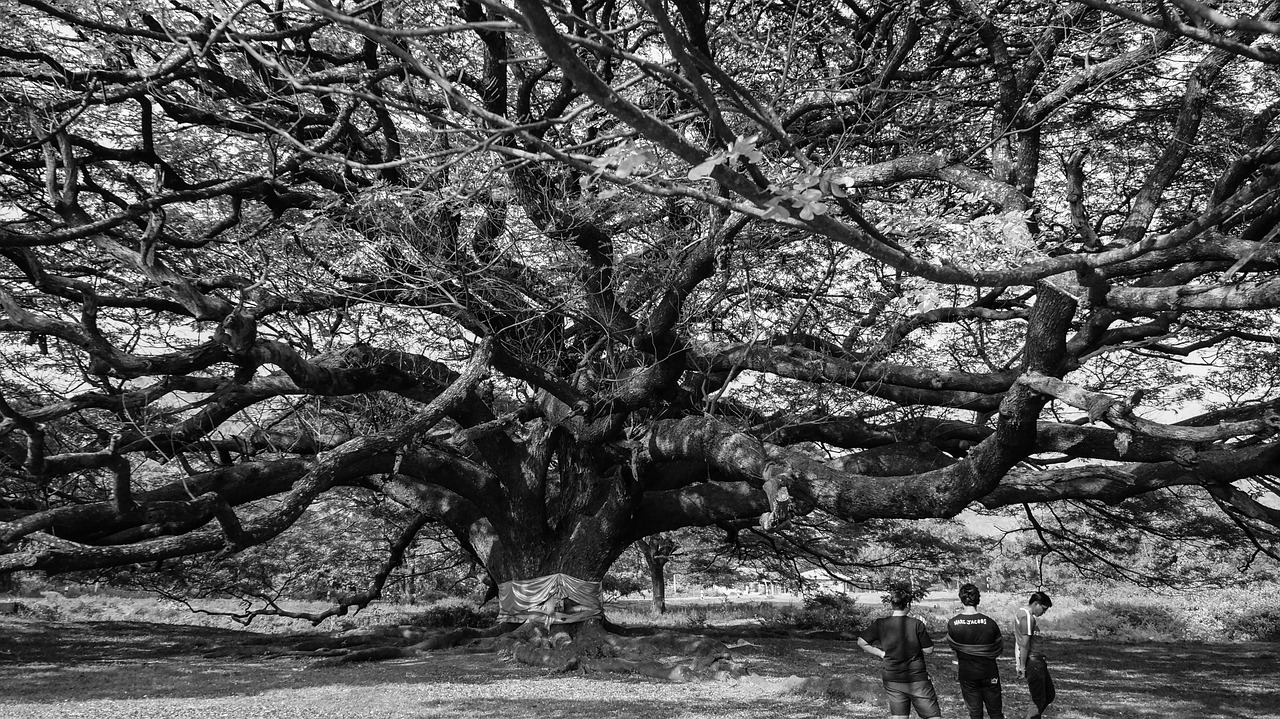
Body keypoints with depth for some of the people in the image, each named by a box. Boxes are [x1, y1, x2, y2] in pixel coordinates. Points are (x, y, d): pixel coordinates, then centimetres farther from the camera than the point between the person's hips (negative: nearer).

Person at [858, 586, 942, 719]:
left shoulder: (880, 624, -6)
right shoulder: (916, 624, -14)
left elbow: (861, 642, -3)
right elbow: (928, 650, -7)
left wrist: (882, 654, 2)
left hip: (892, 680, 3)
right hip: (917, 679, -3)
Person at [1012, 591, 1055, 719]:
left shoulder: (1019, 611, 14)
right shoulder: (1027, 616, -18)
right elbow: (1024, 644, -20)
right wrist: (1022, 666, -18)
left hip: (1037, 661, 10)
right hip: (1032, 662, -10)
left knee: (1049, 696, 17)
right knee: (1039, 701, -4)